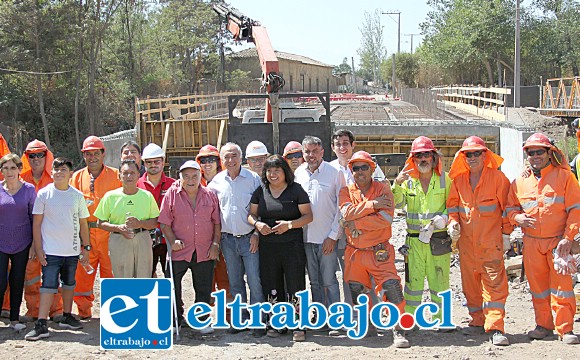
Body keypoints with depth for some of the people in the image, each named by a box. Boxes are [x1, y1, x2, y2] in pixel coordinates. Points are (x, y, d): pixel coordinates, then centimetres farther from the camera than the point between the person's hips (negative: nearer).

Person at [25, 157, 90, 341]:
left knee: (69, 284, 14)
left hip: (72, 250, 3)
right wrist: (38, 248, -6)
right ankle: (41, 324, -8)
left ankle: (67, 317, 28)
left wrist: (86, 247, 7)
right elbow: (37, 222, -1)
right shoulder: (44, 193, -2)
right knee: (48, 285, -8)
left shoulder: (77, 195, 4)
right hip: (50, 250, -3)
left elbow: (83, 223, 10)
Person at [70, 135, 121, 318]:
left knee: (110, 273, 1)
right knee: (82, 274, 4)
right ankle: (84, 311, 18)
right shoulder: (77, 177, 12)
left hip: (109, 233, -2)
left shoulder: (115, 175, 4)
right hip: (84, 234, 2)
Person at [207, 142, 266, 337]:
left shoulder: (253, 178, -2)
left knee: (255, 281, -6)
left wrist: (257, 233, -8)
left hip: (249, 238, -3)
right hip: (228, 239, 4)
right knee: (235, 282, 11)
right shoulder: (217, 181, 7)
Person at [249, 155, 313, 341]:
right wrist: (257, 224, -10)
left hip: (292, 245, -3)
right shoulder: (260, 191, 9)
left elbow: (308, 216, -3)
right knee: (271, 286, 7)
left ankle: (298, 326, 0)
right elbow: (251, 214, 12)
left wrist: (290, 224, -18)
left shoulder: (296, 190, -1)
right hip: (267, 247, 3)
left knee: (295, 285, -5)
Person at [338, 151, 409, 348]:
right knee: (356, 291, 13)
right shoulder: (346, 191, 6)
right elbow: (347, 213, -14)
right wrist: (372, 204, -19)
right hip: (354, 252, 4)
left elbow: (386, 218, -17)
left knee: (392, 286, -16)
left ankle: (398, 331, -8)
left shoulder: (383, 189, -2)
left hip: (379, 251, -3)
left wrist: (357, 224, -15)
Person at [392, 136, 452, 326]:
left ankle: (442, 320, 13)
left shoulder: (444, 179, 6)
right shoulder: (408, 179, 8)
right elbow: (397, 204, -5)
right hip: (414, 239, 1)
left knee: (440, 281, 3)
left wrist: (442, 220, -11)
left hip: (439, 239, -1)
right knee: (413, 280, 1)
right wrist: (397, 184, -22)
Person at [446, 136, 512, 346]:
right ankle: (478, 321, 22)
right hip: (466, 241, 5)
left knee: (494, 283, -8)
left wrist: (506, 234, 0)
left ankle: (495, 328, -9)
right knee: (470, 283, 9)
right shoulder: (459, 180, 9)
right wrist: (453, 222, -1)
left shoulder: (497, 177, -3)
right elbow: (452, 205, 18)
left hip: (491, 241, -4)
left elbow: (506, 207, 0)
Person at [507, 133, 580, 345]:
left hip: (558, 241, -3)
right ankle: (543, 325, 21)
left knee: (561, 285, -5)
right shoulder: (520, 181, 10)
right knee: (537, 286, 8)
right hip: (532, 243, 3)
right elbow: (510, 207, 19)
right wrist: (518, 217, -5)